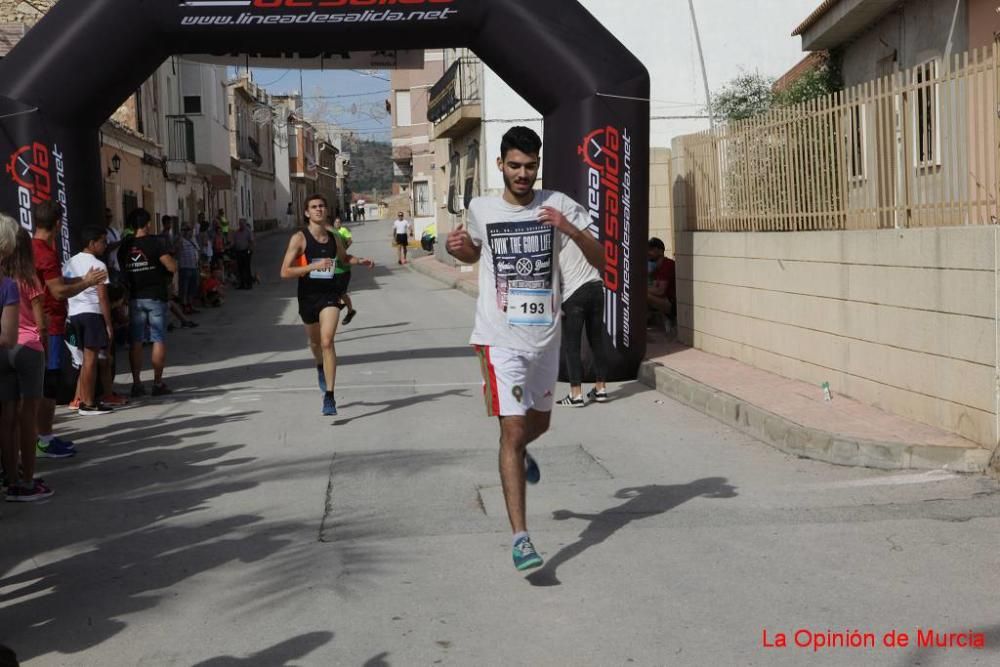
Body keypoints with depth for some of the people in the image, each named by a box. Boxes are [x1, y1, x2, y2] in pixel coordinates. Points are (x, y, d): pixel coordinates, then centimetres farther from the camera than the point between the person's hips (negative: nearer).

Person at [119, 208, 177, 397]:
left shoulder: (124, 247, 4)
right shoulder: (155, 243, -9)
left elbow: (122, 271, 8)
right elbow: (172, 267, -15)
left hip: (135, 298, 4)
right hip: (155, 296, -4)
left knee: (135, 342, 7)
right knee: (159, 340, 2)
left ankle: (136, 383, 6)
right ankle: (158, 383, 1)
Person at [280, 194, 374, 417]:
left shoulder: (335, 238, 3)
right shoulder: (299, 238, -11)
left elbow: (344, 258, 26)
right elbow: (285, 272, -18)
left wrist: (361, 261, 7)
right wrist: (314, 266, -27)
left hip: (330, 295, 0)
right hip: (308, 296, 0)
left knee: (327, 342, -18)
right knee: (315, 341, 21)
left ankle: (329, 396, -18)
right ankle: (320, 367, 57)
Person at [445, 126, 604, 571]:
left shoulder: (559, 206, -4)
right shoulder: (481, 210, -2)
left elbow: (600, 261, -7)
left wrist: (570, 229, -24)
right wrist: (456, 248, -4)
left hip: (545, 338, 3)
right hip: (500, 339, -3)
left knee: (538, 423, 21)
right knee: (513, 430, -12)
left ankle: (520, 452, 60)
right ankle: (520, 537, -11)